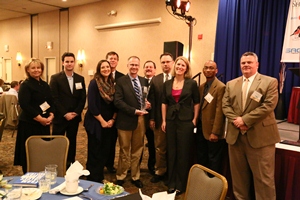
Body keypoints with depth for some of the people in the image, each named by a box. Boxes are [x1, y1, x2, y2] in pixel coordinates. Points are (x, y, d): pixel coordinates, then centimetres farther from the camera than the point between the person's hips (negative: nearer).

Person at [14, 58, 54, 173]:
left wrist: (51, 116, -6)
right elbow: (24, 105, -18)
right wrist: (40, 118, -19)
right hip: (29, 123, -6)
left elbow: (51, 102, 12)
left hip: (44, 123, 6)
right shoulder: (25, 85, -8)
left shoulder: (45, 85, 12)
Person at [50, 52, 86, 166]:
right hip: (60, 117, -3)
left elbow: (83, 98, 5)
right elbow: (54, 98, -9)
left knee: (72, 142, 13)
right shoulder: (55, 78, -4)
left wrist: (76, 113, -6)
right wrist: (65, 114, -14)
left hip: (75, 117, 4)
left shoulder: (80, 79, 7)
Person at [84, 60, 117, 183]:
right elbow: (92, 105, -15)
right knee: (94, 152, 3)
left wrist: (112, 120, -4)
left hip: (109, 123, 6)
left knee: (105, 152, 12)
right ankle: (92, 180, 17)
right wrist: (102, 121, -14)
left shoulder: (112, 84, 8)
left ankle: (100, 177, 27)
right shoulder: (94, 83, -10)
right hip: (95, 123, -5)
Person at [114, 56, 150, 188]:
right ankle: (120, 177, 26)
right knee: (124, 151, 10)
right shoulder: (121, 81, -6)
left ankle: (135, 177, 28)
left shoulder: (144, 81, 9)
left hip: (141, 120, 4)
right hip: (126, 120, -4)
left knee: (137, 150, 14)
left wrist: (147, 104, -7)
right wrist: (134, 111, -20)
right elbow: (118, 101, -14)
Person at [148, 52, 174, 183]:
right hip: (159, 119, 3)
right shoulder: (155, 80, 7)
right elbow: (152, 100, 4)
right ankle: (160, 172, 26)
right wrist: (151, 118, 0)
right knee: (160, 147, 12)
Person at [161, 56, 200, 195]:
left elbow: (196, 103, 0)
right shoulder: (167, 83, 5)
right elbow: (164, 103, 8)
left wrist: (194, 119, -6)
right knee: (171, 152, 10)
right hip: (171, 121, 3)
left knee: (183, 153, 5)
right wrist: (163, 120, 3)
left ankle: (181, 184, 20)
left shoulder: (192, 83, -4)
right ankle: (171, 183, 24)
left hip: (186, 121, -3)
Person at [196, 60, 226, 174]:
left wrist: (215, 132, -20)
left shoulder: (221, 87, -12)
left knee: (213, 161, 6)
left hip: (212, 131, -7)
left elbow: (219, 111, -17)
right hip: (201, 129, 7)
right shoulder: (201, 87, 13)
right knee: (201, 160, 16)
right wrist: (196, 124, 6)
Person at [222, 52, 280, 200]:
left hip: (260, 136, -4)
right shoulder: (231, 84, 13)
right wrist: (235, 120, -13)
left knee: (263, 177, 2)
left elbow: (268, 105, -13)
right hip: (235, 135, 5)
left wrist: (245, 120, -17)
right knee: (238, 175, 15)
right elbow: (225, 105, 6)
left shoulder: (270, 82, -1)